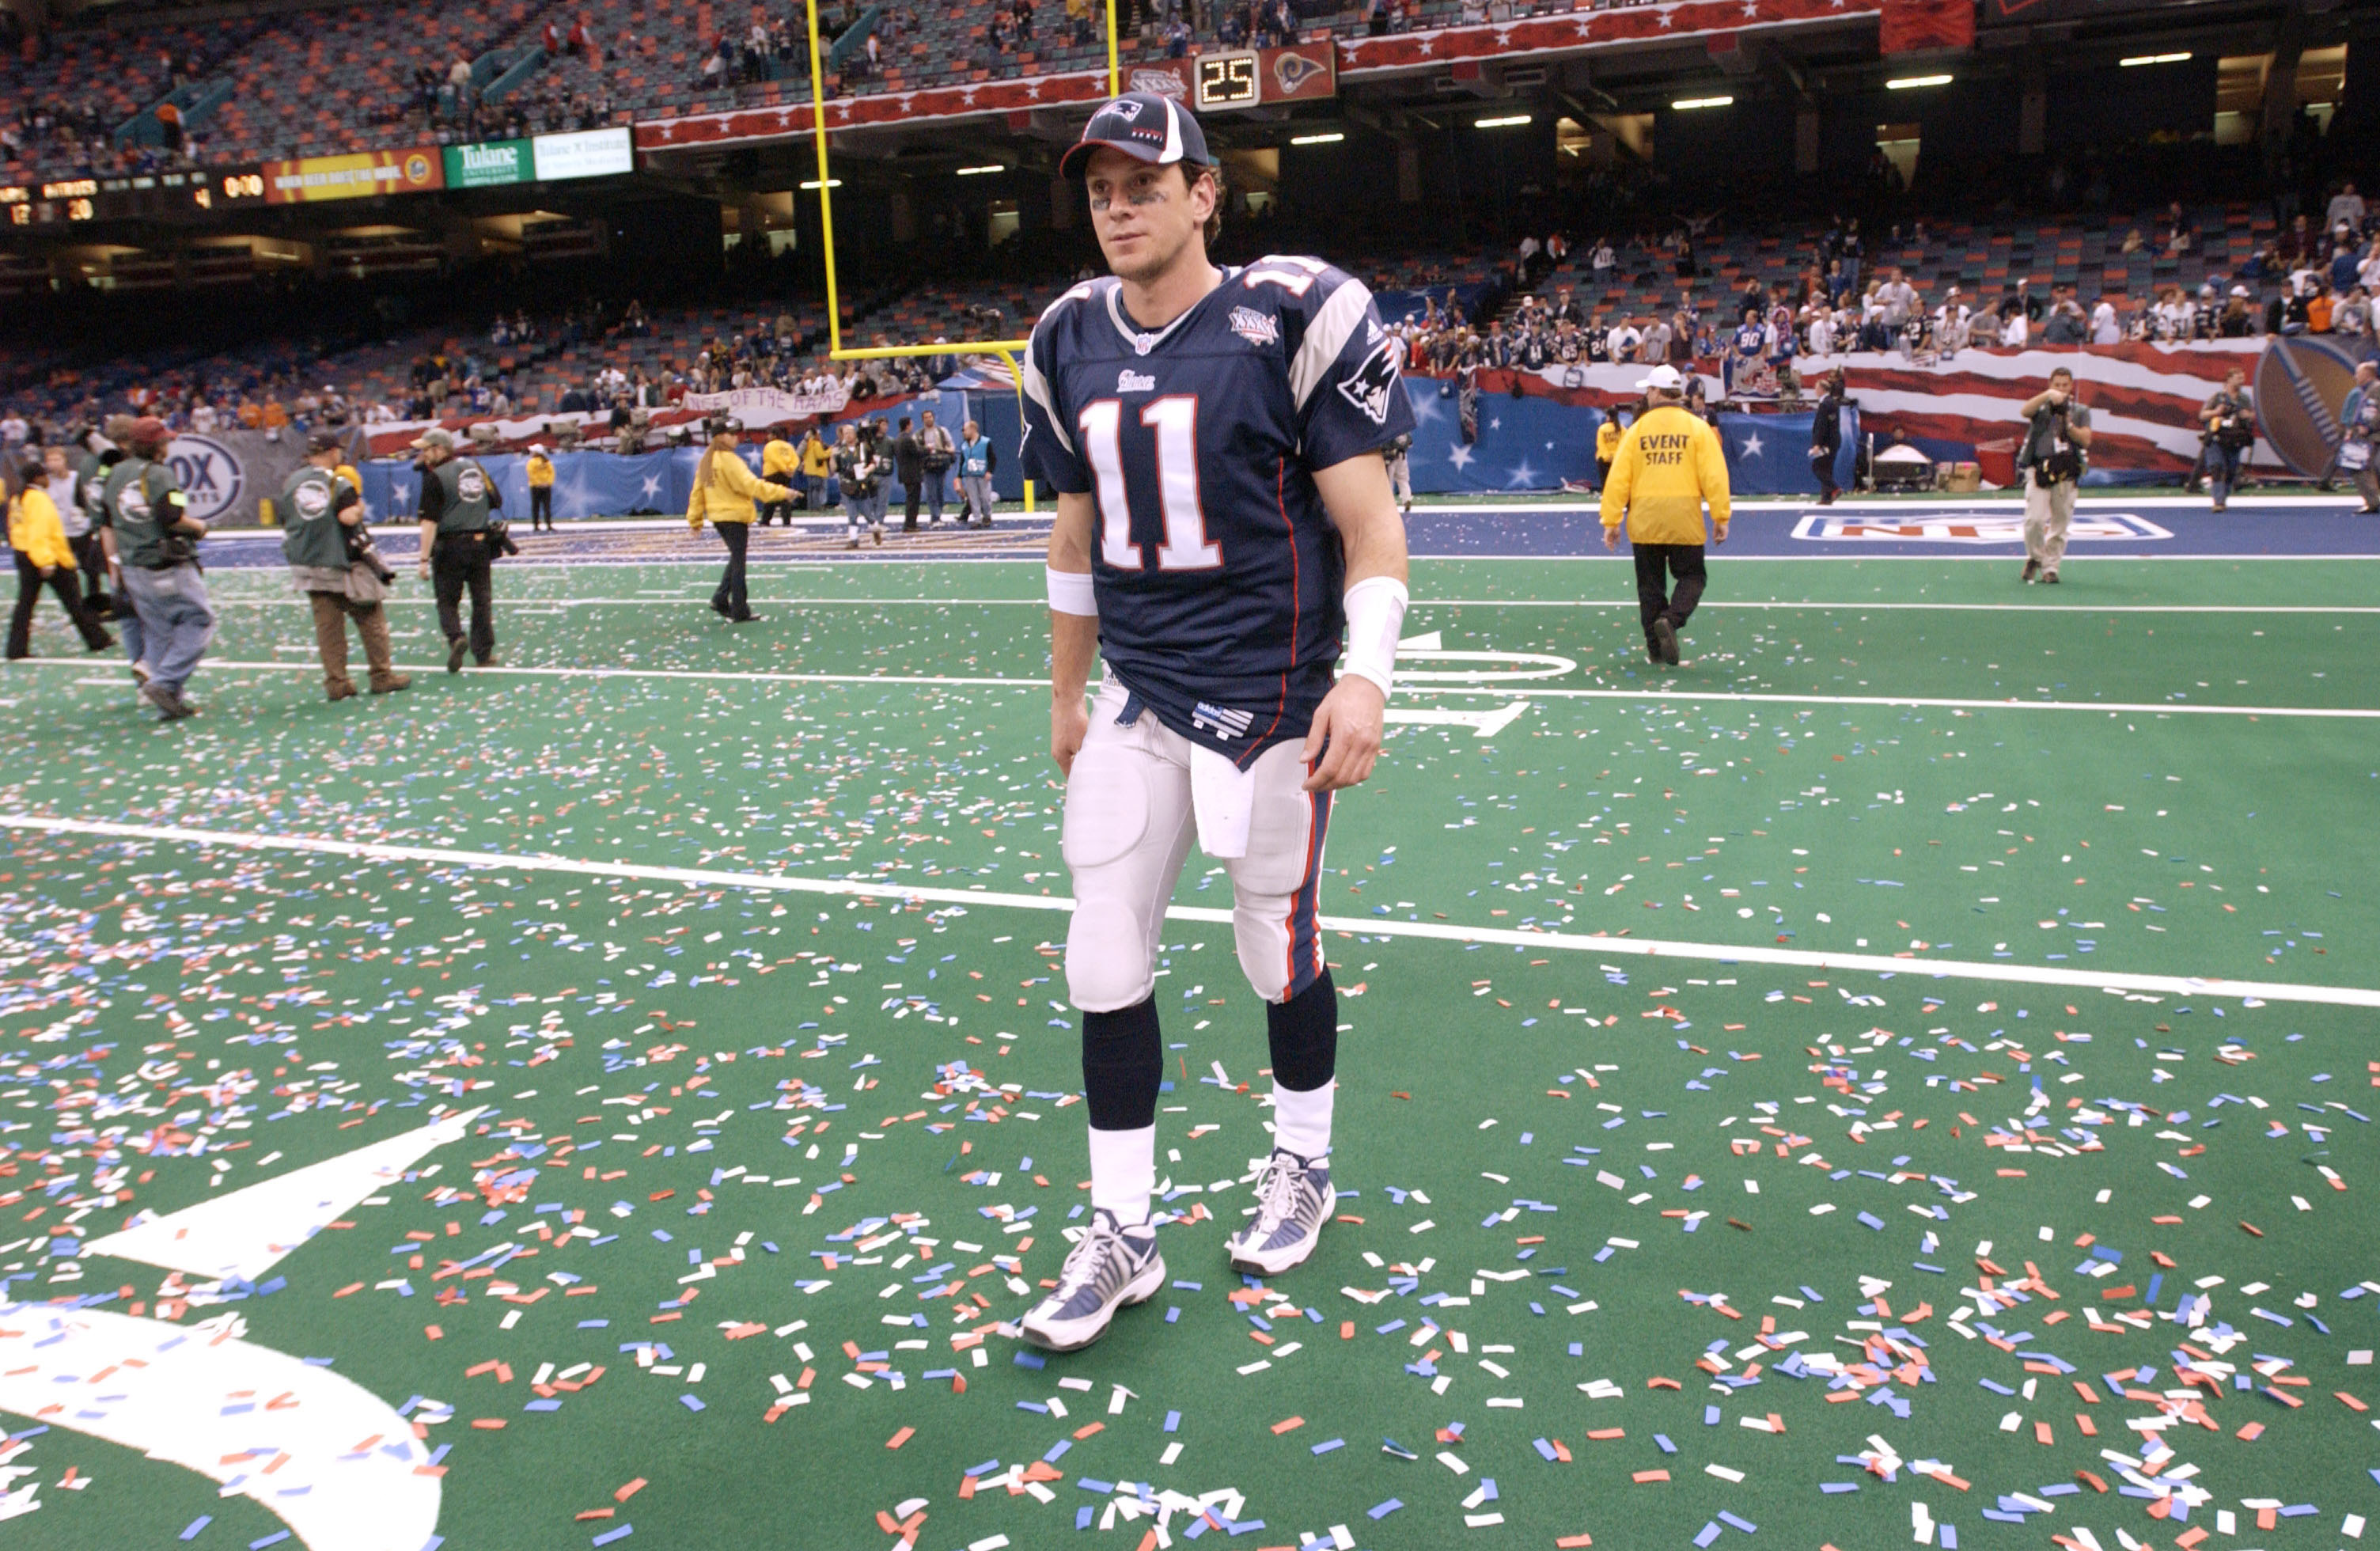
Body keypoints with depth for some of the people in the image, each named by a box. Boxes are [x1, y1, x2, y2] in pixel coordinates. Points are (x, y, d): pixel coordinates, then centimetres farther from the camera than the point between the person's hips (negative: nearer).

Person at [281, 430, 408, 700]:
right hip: (345, 564, -5)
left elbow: (285, 517, 10)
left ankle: (336, 683, 3)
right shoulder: (340, 483, -9)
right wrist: (359, 504, 0)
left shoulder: (290, 481, 7)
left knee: (327, 624, 5)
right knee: (371, 618, 6)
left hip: (309, 564, 5)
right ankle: (382, 676, 9)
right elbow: (349, 517, -20)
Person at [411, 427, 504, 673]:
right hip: (481, 542, 4)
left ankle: (456, 637, -17)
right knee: (482, 600, 11)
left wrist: (424, 558, -16)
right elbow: (497, 501, 12)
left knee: (447, 600, 7)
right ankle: (484, 653, 15)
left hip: (450, 546, -4)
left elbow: (430, 521, -16)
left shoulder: (434, 477, -10)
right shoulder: (475, 466, 6)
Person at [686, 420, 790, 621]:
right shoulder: (729, 460, -15)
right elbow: (750, 484, -22)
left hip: (718, 516, 8)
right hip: (735, 516, -8)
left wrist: (695, 520, 17)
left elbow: (698, 491, 13)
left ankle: (720, 600, 14)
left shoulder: (706, 461, 11)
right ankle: (740, 612, 2)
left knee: (736, 559, 19)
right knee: (738, 561, -2)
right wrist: (781, 492, -22)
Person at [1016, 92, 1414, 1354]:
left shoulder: (1290, 320, -9)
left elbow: (1368, 518, -9)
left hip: (1271, 693, -5)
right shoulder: (1071, 346, 7)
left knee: (1277, 950, 8)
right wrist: (1067, 696, 20)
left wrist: (1364, 677, -21)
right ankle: (1120, 1236, 17)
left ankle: (1304, 1165, 36)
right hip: (1137, 699, 5)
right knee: (1103, 962, 2)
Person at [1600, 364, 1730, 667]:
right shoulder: (1698, 428, 0)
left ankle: (1656, 646, 15)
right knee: (1692, 576, 11)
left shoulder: (1638, 429, 1)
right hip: (1685, 519, -1)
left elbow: (1618, 478, -2)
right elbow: (1714, 475, -6)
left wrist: (1611, 521, 3)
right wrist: (1721, 517, -1)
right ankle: (1670, 619, -15)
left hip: (1644, 520, 1)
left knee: (1650, 583, 12)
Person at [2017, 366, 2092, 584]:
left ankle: (2050, 567, 13)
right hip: (2039, 470, -2)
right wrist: (2048, 395, -27)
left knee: (2060, 523, 2)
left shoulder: (2080, 411, 15)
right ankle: (2035, 557, 9)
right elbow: (2025, 411, -13)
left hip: (2066, 475, 2)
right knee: (2035, 518, -14)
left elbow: (2086, 440, 4)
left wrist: (2069, 426, -13)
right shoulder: (2041, 406, 11)